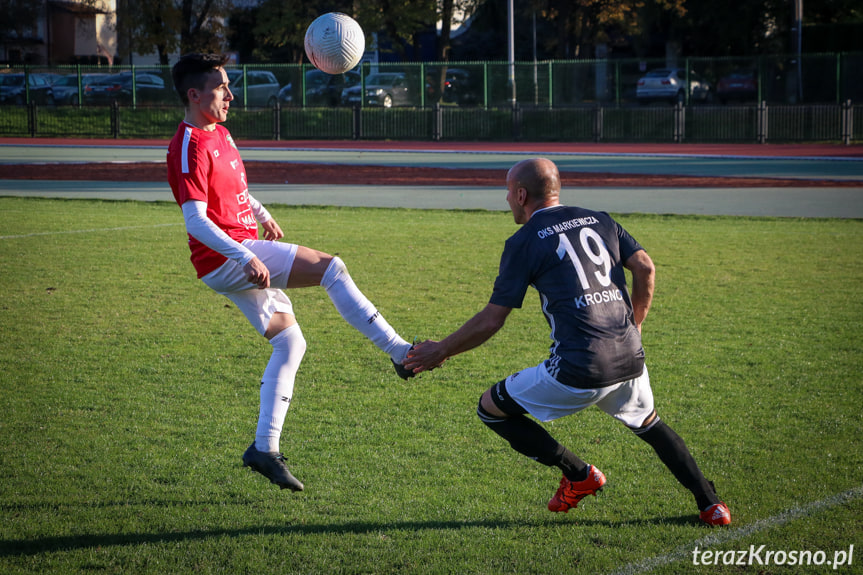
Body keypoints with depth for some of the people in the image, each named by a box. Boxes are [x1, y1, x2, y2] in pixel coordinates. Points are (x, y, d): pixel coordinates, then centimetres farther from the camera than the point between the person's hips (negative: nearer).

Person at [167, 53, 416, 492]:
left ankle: (265, 447, 10)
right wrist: (247, 258, -34)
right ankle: (400, 352, -14)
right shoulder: (189, 148, -16)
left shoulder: (219, 134, 16)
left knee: (289, 342, 8)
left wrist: (263, 215, 20)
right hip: (224, 259, -10)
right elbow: (195, 220, -25)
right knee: (331, 267, -17)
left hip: (244, 254, 10)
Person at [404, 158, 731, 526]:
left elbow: (491, 321, 0)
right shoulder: (600, 221, 15)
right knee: (647, 423, 33)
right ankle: (710, 504, 22)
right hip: (630, 361, 6)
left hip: (578, 373, -6)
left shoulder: (524, 242, 0)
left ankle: (579, 475, 11)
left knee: (491, 408, 12)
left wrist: (441, 351, 13)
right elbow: (645, 268, 7)